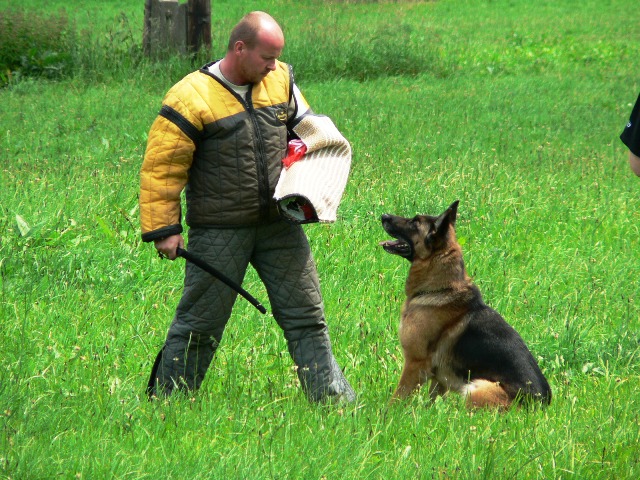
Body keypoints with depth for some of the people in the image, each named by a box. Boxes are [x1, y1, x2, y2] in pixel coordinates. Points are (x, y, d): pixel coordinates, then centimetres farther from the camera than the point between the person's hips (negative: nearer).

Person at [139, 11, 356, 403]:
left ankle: (330, 394, 14)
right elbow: (161, 167, -11)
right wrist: (164, 229, -12)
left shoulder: (280, 80, 4)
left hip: (280, 224, 5)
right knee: (200, 324, 3)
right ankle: (165, 400, 17)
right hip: (219, 233, -5)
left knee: (306, 312, 7)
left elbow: (305, 123, 23)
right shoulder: (191, 97, -13)